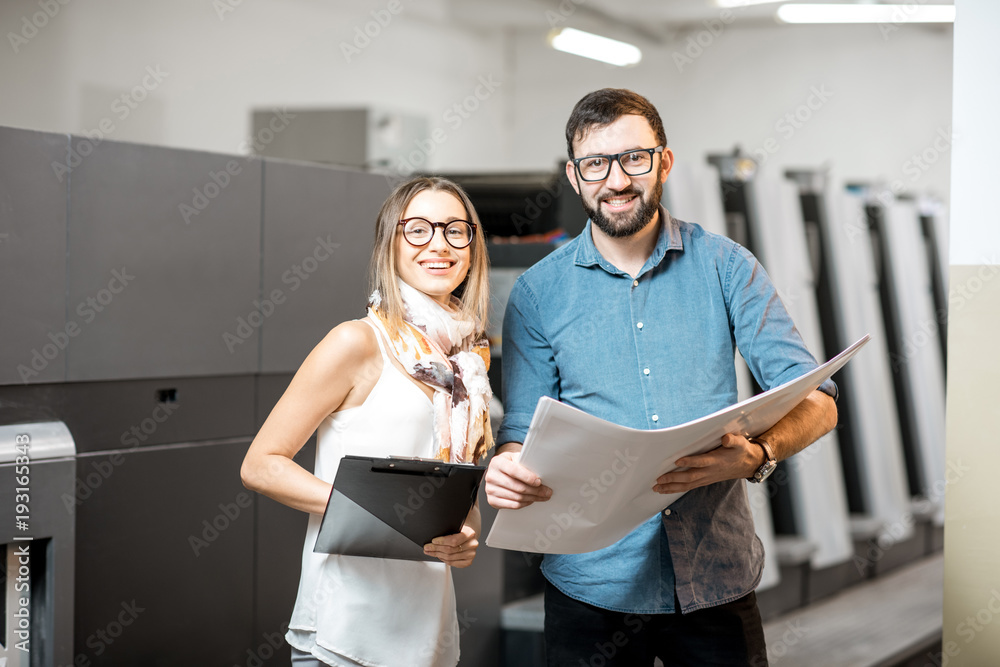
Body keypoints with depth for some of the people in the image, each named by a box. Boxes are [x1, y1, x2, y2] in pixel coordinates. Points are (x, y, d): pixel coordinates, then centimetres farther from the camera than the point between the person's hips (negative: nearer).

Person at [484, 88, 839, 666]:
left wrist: (757, 454, -25)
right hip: (594, 583, 0)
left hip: (718, 575, 0)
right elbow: (523, 431, 3)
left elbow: (816, 401, -3)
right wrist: (508, 471, -22)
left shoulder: (725, 266, 1)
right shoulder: (538, 293, 2)